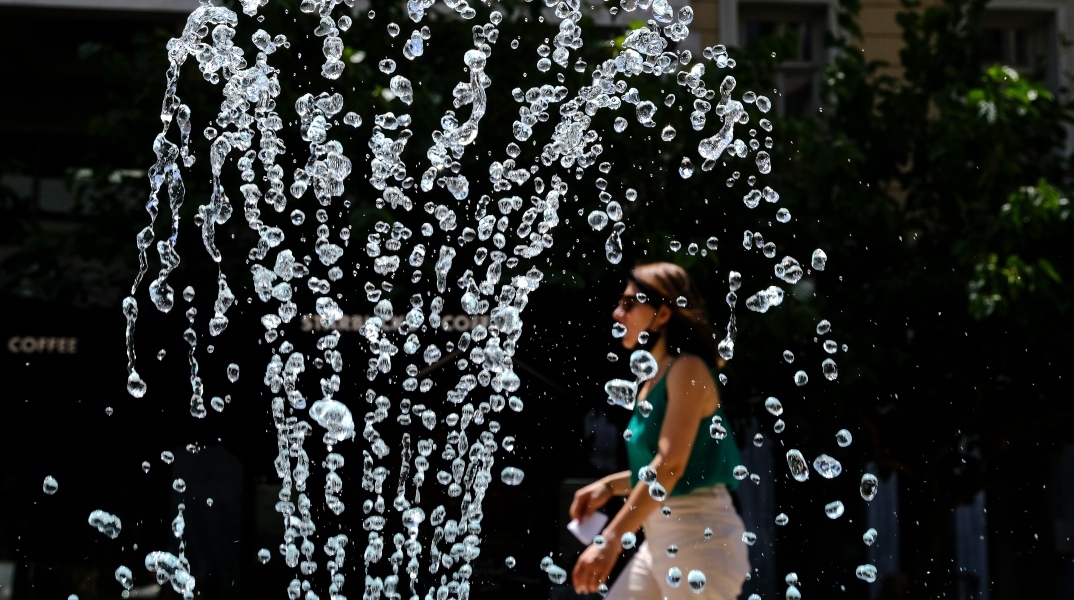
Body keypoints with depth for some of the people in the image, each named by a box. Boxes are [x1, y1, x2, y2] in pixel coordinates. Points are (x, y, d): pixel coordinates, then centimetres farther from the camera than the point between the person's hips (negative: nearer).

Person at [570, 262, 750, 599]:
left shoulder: (688, 370, -12)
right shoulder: (654, 381, 15)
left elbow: (671, 464, -23)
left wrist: (612, 539, -29)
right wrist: (609, 486, 10)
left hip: (699, 536, -10)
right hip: (661, 539, 10)